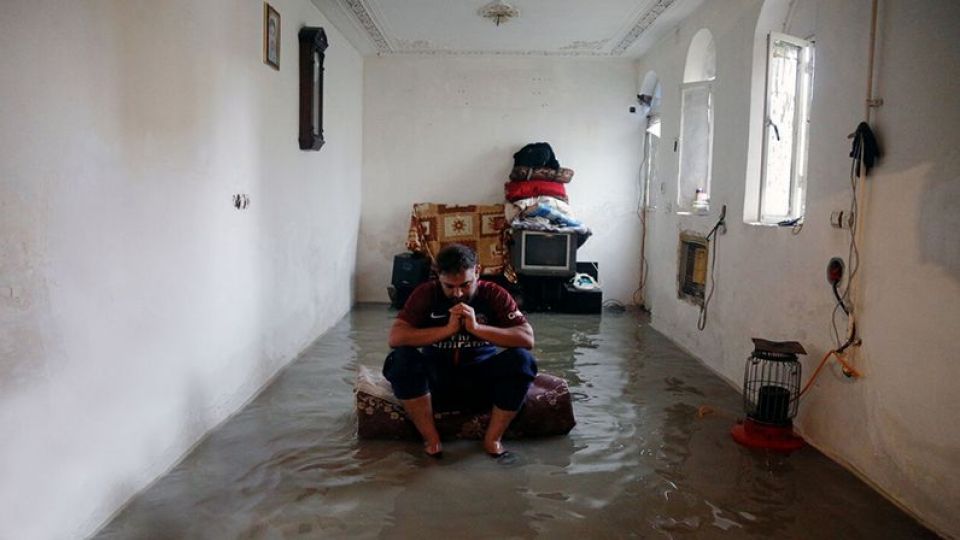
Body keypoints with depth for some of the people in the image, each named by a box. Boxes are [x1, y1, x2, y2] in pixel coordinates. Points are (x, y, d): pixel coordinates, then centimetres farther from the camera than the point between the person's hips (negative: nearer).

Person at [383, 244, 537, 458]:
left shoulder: (494, 294, -7)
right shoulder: (426, 294, -7)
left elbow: (527, 339, -17)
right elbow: (395, 338, -19)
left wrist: (476, 327, -28)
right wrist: (448, 329, -26)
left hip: (481, 383, 0)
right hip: (436, 381, 0)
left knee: (522, 360, -27)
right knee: (400, 358, -28)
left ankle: (493, 437, -10)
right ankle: (431, 438, -13)